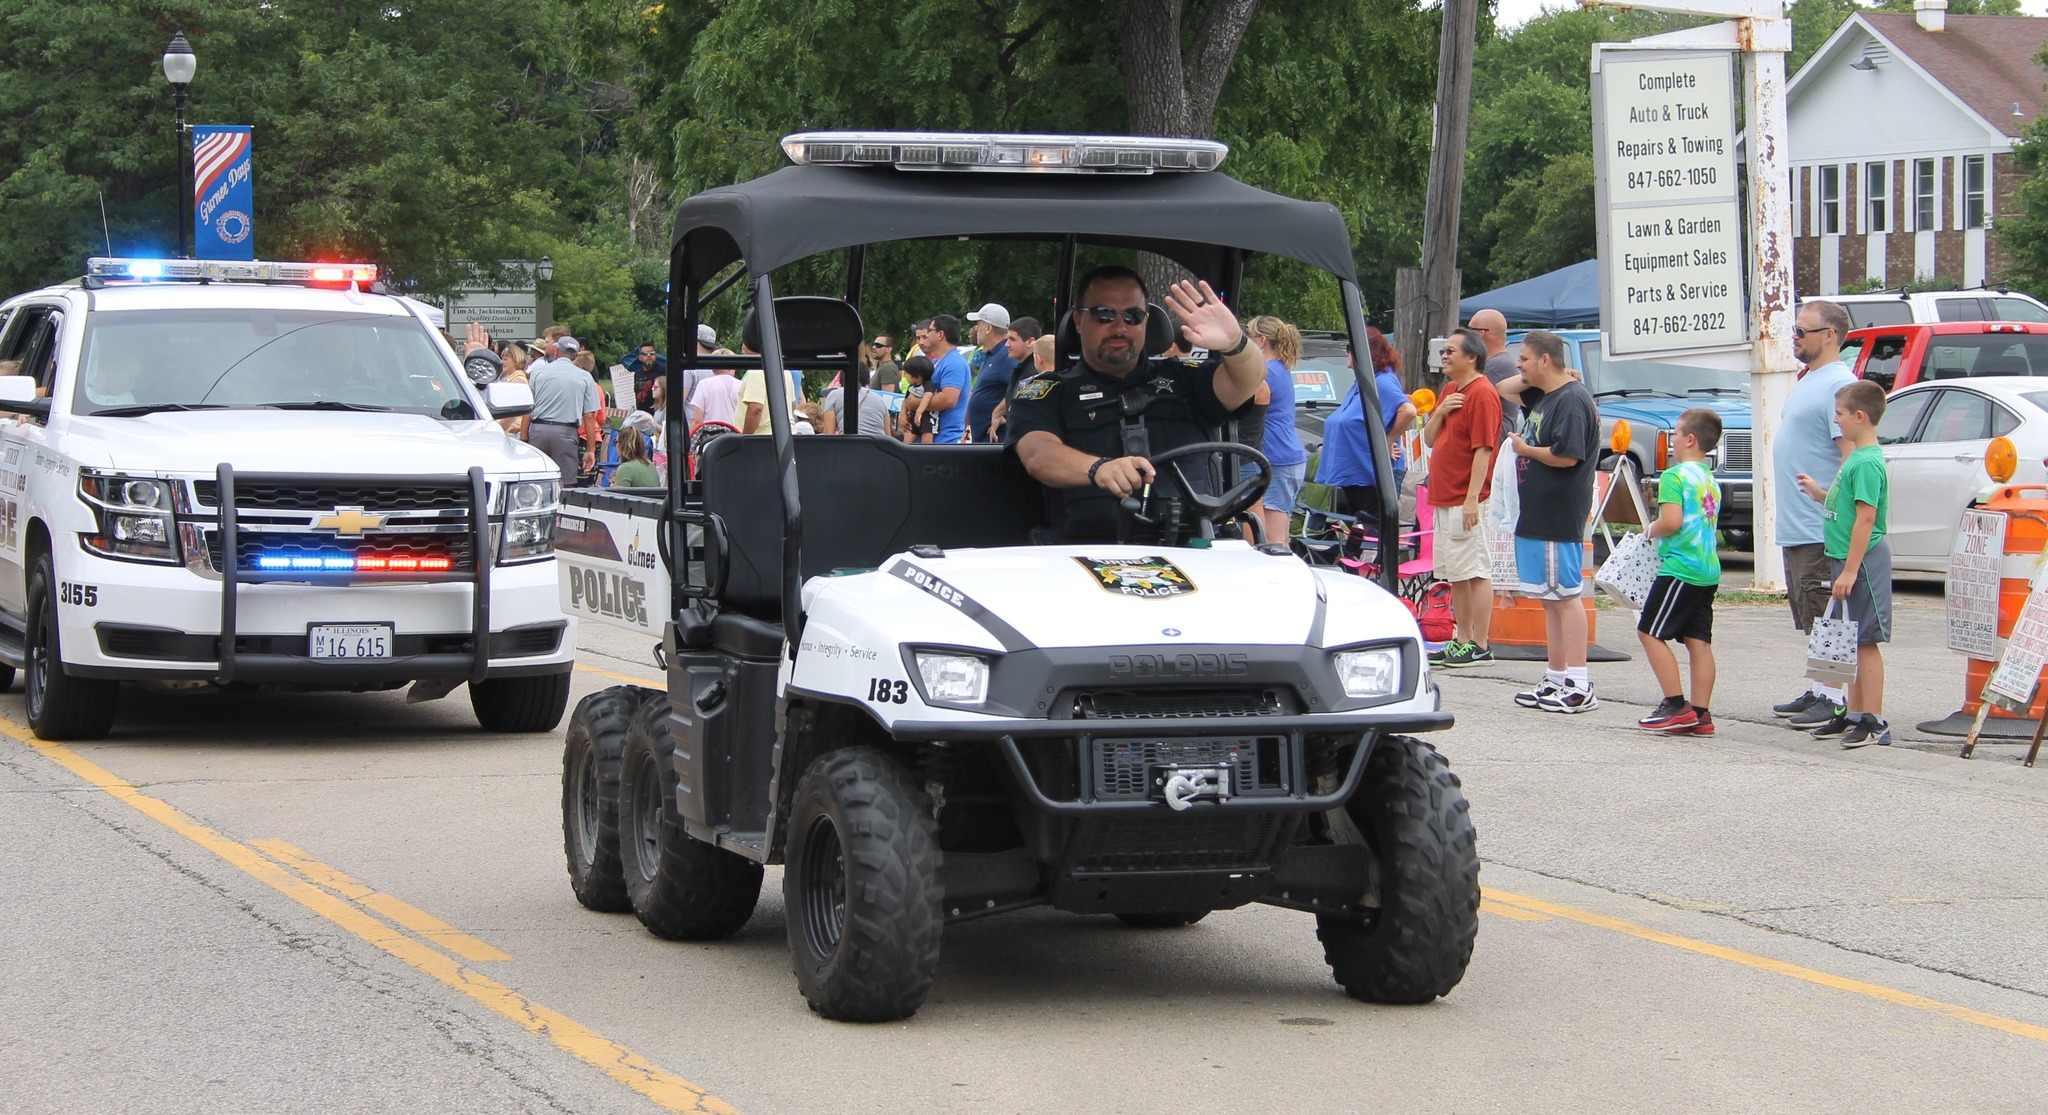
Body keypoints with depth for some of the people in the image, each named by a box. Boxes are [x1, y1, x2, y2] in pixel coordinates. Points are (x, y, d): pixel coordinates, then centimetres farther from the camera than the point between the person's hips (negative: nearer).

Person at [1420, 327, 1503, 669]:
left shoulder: (1482, 394, -13)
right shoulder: (1450, 390, 17)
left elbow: (1483, 449, -18)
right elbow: (1430, 439, 18)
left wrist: (1472, 498, -22)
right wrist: (1439, 412, -2)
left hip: (1468, 501, -10)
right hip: (1444, 500, 10)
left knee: (1476, 572, -7)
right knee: (1455, 575, 13)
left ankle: (1481, 646, -5)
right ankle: (1461, 640, 19)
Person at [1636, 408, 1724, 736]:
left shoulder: (1675, 476, -11)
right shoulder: (1711, 481, 16)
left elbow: (1672, 522, -21)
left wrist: (1652, 529, -2)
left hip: (1679, 569, -9)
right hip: (1709, 570, 9)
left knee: (1650, 633, -2)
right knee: (1698, 641, 6)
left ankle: (1676, 705, -7)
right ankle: (1700, 713, 4)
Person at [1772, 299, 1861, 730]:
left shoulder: (1838, 384, -15)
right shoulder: (1808, 380, 18)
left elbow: (1852, 455, -21)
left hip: (1820, 529, -11)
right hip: (1796, 528, 11)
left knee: (1827, 618, -8)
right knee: (1811, 619, 15)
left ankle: (1836, 699, -6)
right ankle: (1819, 692, 22)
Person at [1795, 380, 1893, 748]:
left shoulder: (1868, 462, -17)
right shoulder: (1857, 457, 13)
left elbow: (1866, 517, -22)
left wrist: (1850, 570, -23)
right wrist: (1820, 494, 23)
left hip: (1864, 560, -10)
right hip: (1848, 560, 10)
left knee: (1866, 641, -7)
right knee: (1855, 642, 15)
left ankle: (1875, 722, -5)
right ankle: (1854, 714, 22)